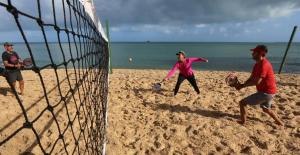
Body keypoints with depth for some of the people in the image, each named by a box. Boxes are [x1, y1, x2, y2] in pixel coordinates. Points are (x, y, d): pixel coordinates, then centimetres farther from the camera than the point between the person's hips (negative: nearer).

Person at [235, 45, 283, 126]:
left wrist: (243, 85, -18)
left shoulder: (264, 64, -22)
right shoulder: (257, 64, 8)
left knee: (242, 102, -8)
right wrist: (242, 85, -7)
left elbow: (257, 82, -28)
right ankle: (279, 123, 45)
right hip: (268, 92, 10)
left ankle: (243, 122, 1)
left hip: (265, 92, -10)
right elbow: (251, 78, 8)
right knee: (266, 109, 31)